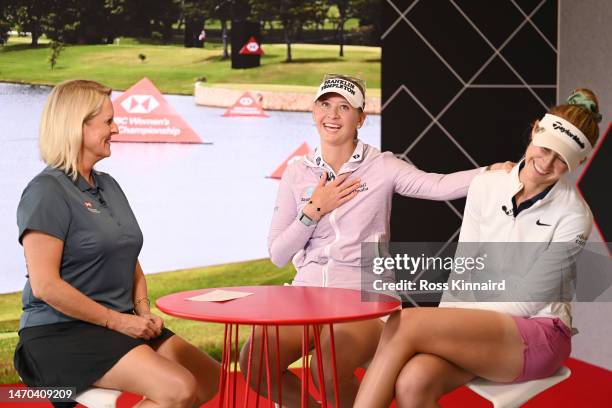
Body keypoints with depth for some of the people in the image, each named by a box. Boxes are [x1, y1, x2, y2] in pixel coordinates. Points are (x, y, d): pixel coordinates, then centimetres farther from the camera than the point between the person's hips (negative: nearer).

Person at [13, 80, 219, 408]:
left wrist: (143, 310, 3)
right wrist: (116, 320, -16)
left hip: (120, 324, 9)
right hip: (61, 333, -9)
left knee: (211, 378, -3)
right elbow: (45, 286, -19)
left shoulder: (108, 186, 15)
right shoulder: (47, 191, -12)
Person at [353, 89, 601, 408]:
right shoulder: (486, 185, 4)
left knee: (405, 323, -28)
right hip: (477, 325, 4)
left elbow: (528, 299, -10)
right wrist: (441, 327, -10)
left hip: (538, 333, -4)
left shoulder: (574, 217, -8)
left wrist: (457, 322, -14)